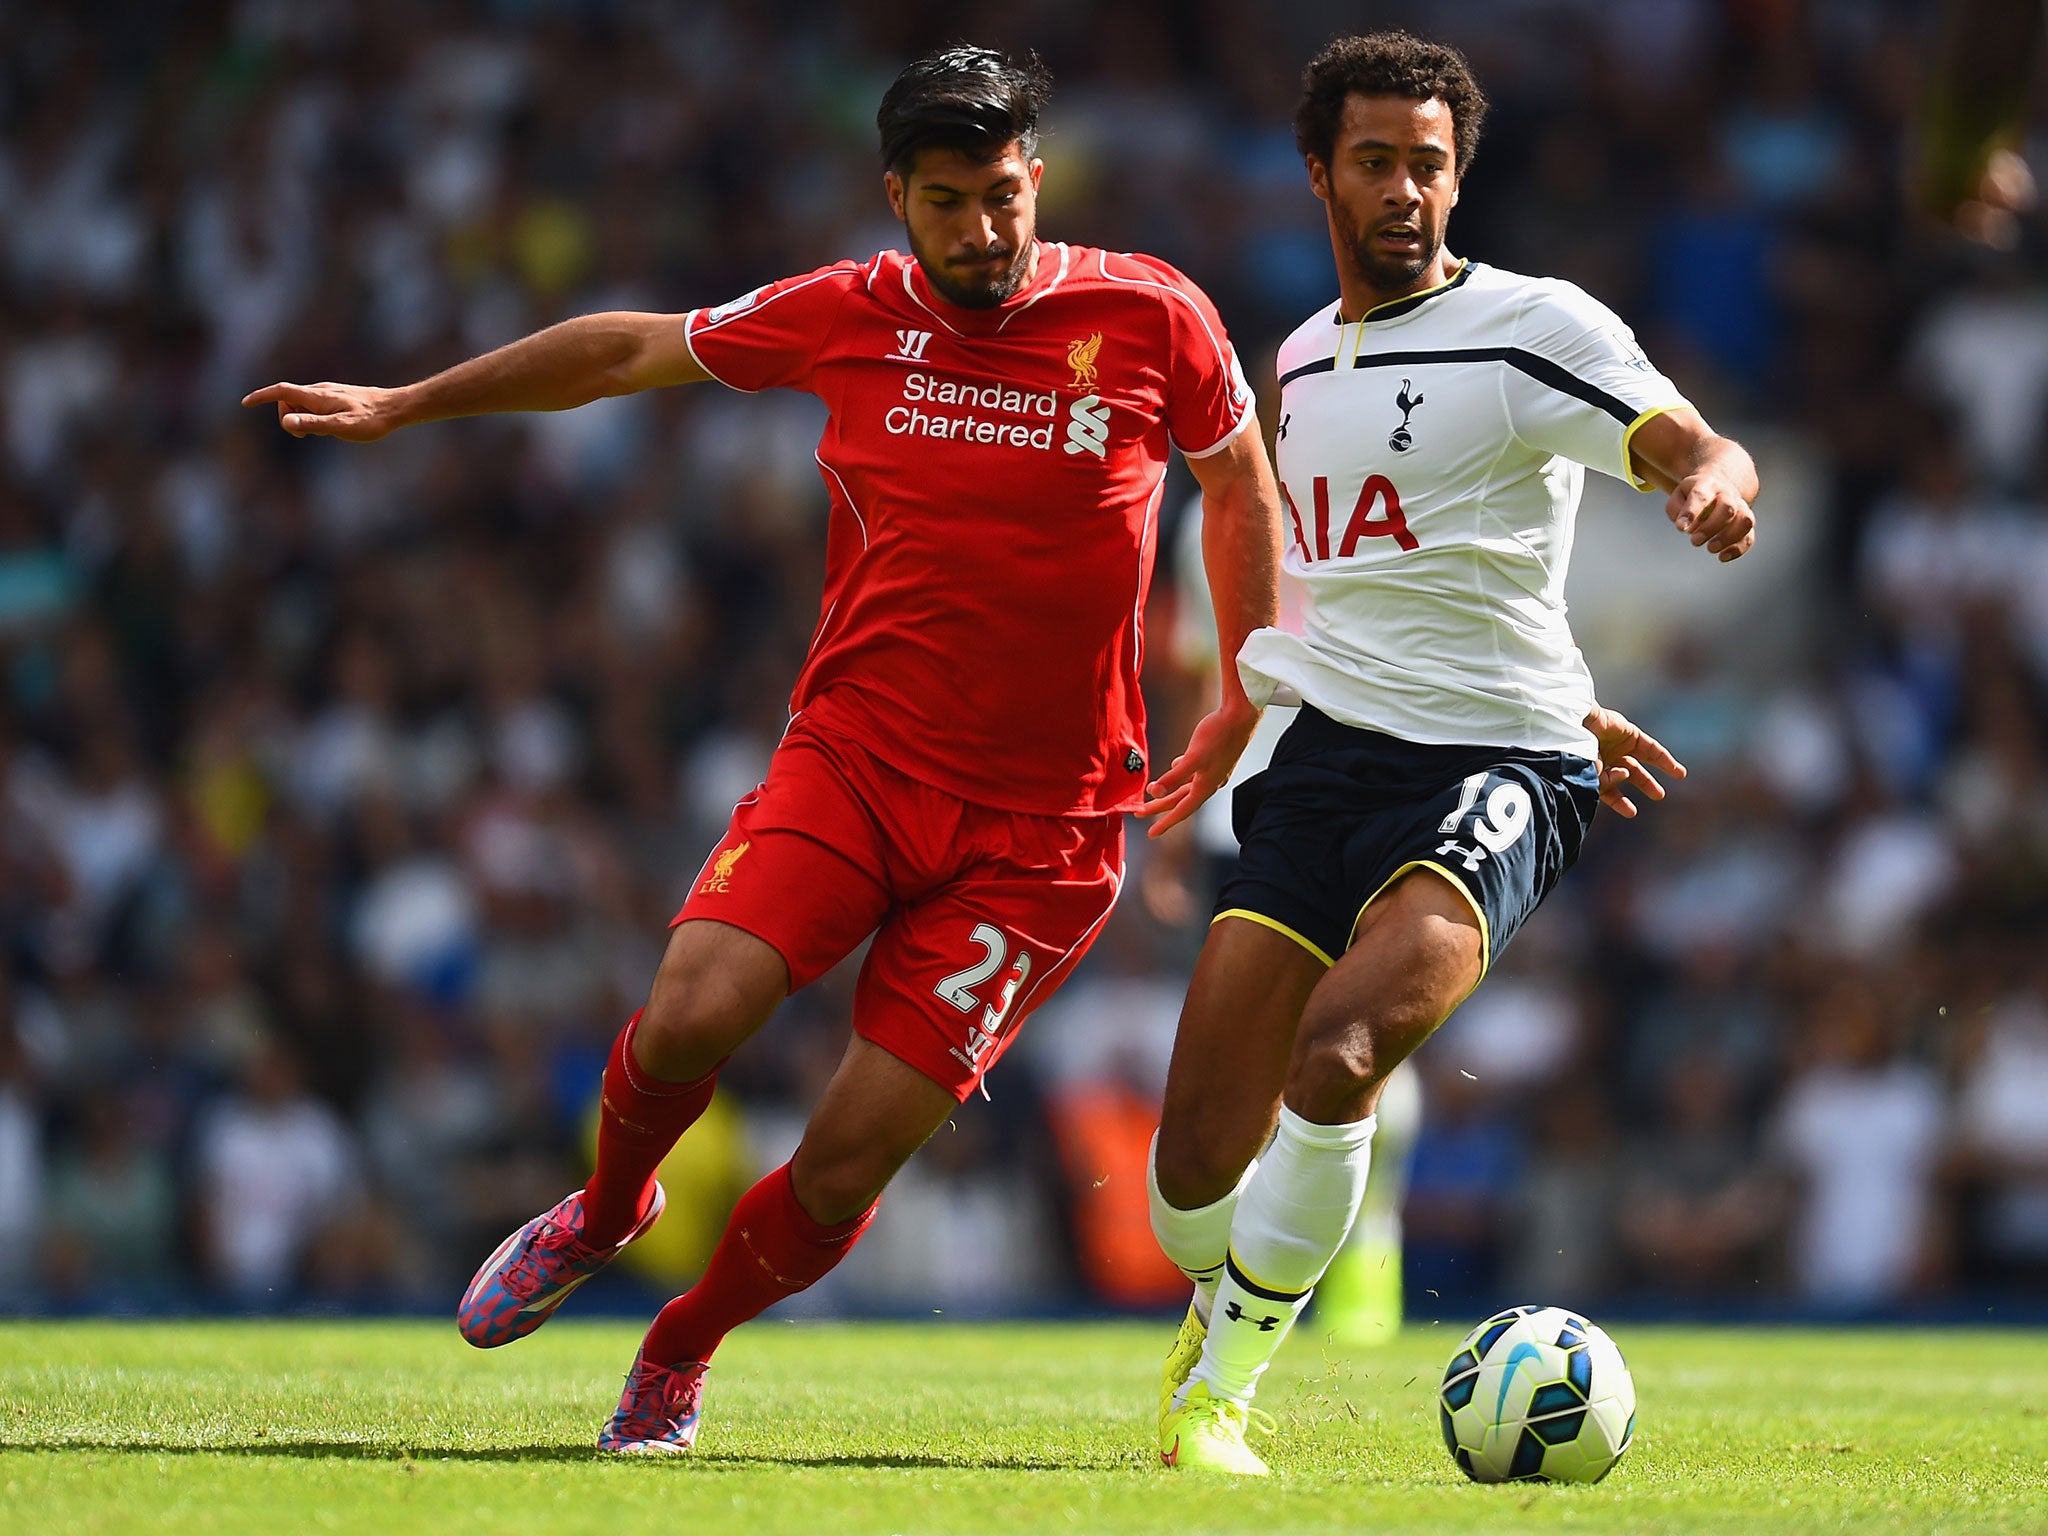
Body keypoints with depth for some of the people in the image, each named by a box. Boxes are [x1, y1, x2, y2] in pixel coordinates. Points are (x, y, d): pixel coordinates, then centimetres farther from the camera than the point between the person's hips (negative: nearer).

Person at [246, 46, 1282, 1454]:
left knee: (847, 1163, -9)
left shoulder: (1153, 319, -4)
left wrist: (1246, 707, 7)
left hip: (1038, 829, -1)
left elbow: (1243, 485, 14)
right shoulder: (848, 317, 1)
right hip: (852, 756, 1)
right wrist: (403, 406, 20)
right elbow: (628, 349, 16)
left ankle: (680, 1351, 22)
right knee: (690, 1019, -23)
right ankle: (608, 1213, 12)